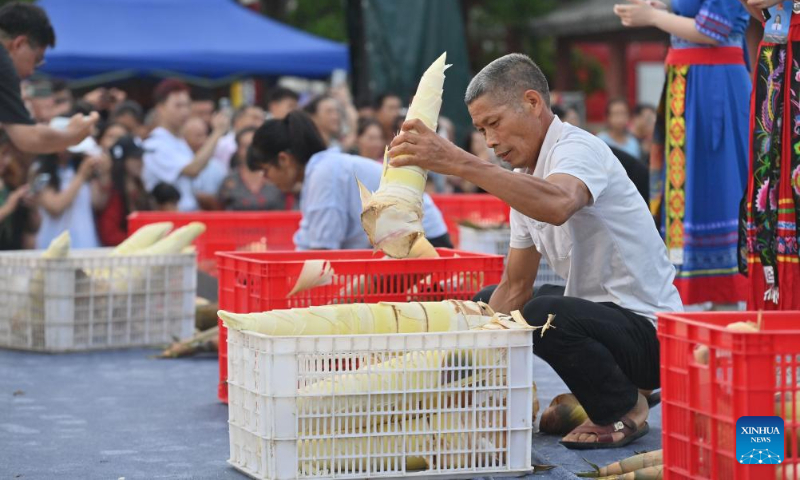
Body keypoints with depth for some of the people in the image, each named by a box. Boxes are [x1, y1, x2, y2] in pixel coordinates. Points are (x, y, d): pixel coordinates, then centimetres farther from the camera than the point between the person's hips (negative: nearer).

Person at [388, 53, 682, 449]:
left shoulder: (577, 148, -18)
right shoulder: (523, 178, 10)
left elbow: (559, 205, -44)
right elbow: (516, 287, 14)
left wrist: (456, 161, -48)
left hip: (649, 330, -10)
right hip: (598, 312, 10)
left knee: (544, 313, -34)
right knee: (488, 302, 20)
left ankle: (624, 410, -6)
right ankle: (622, 385, 14)